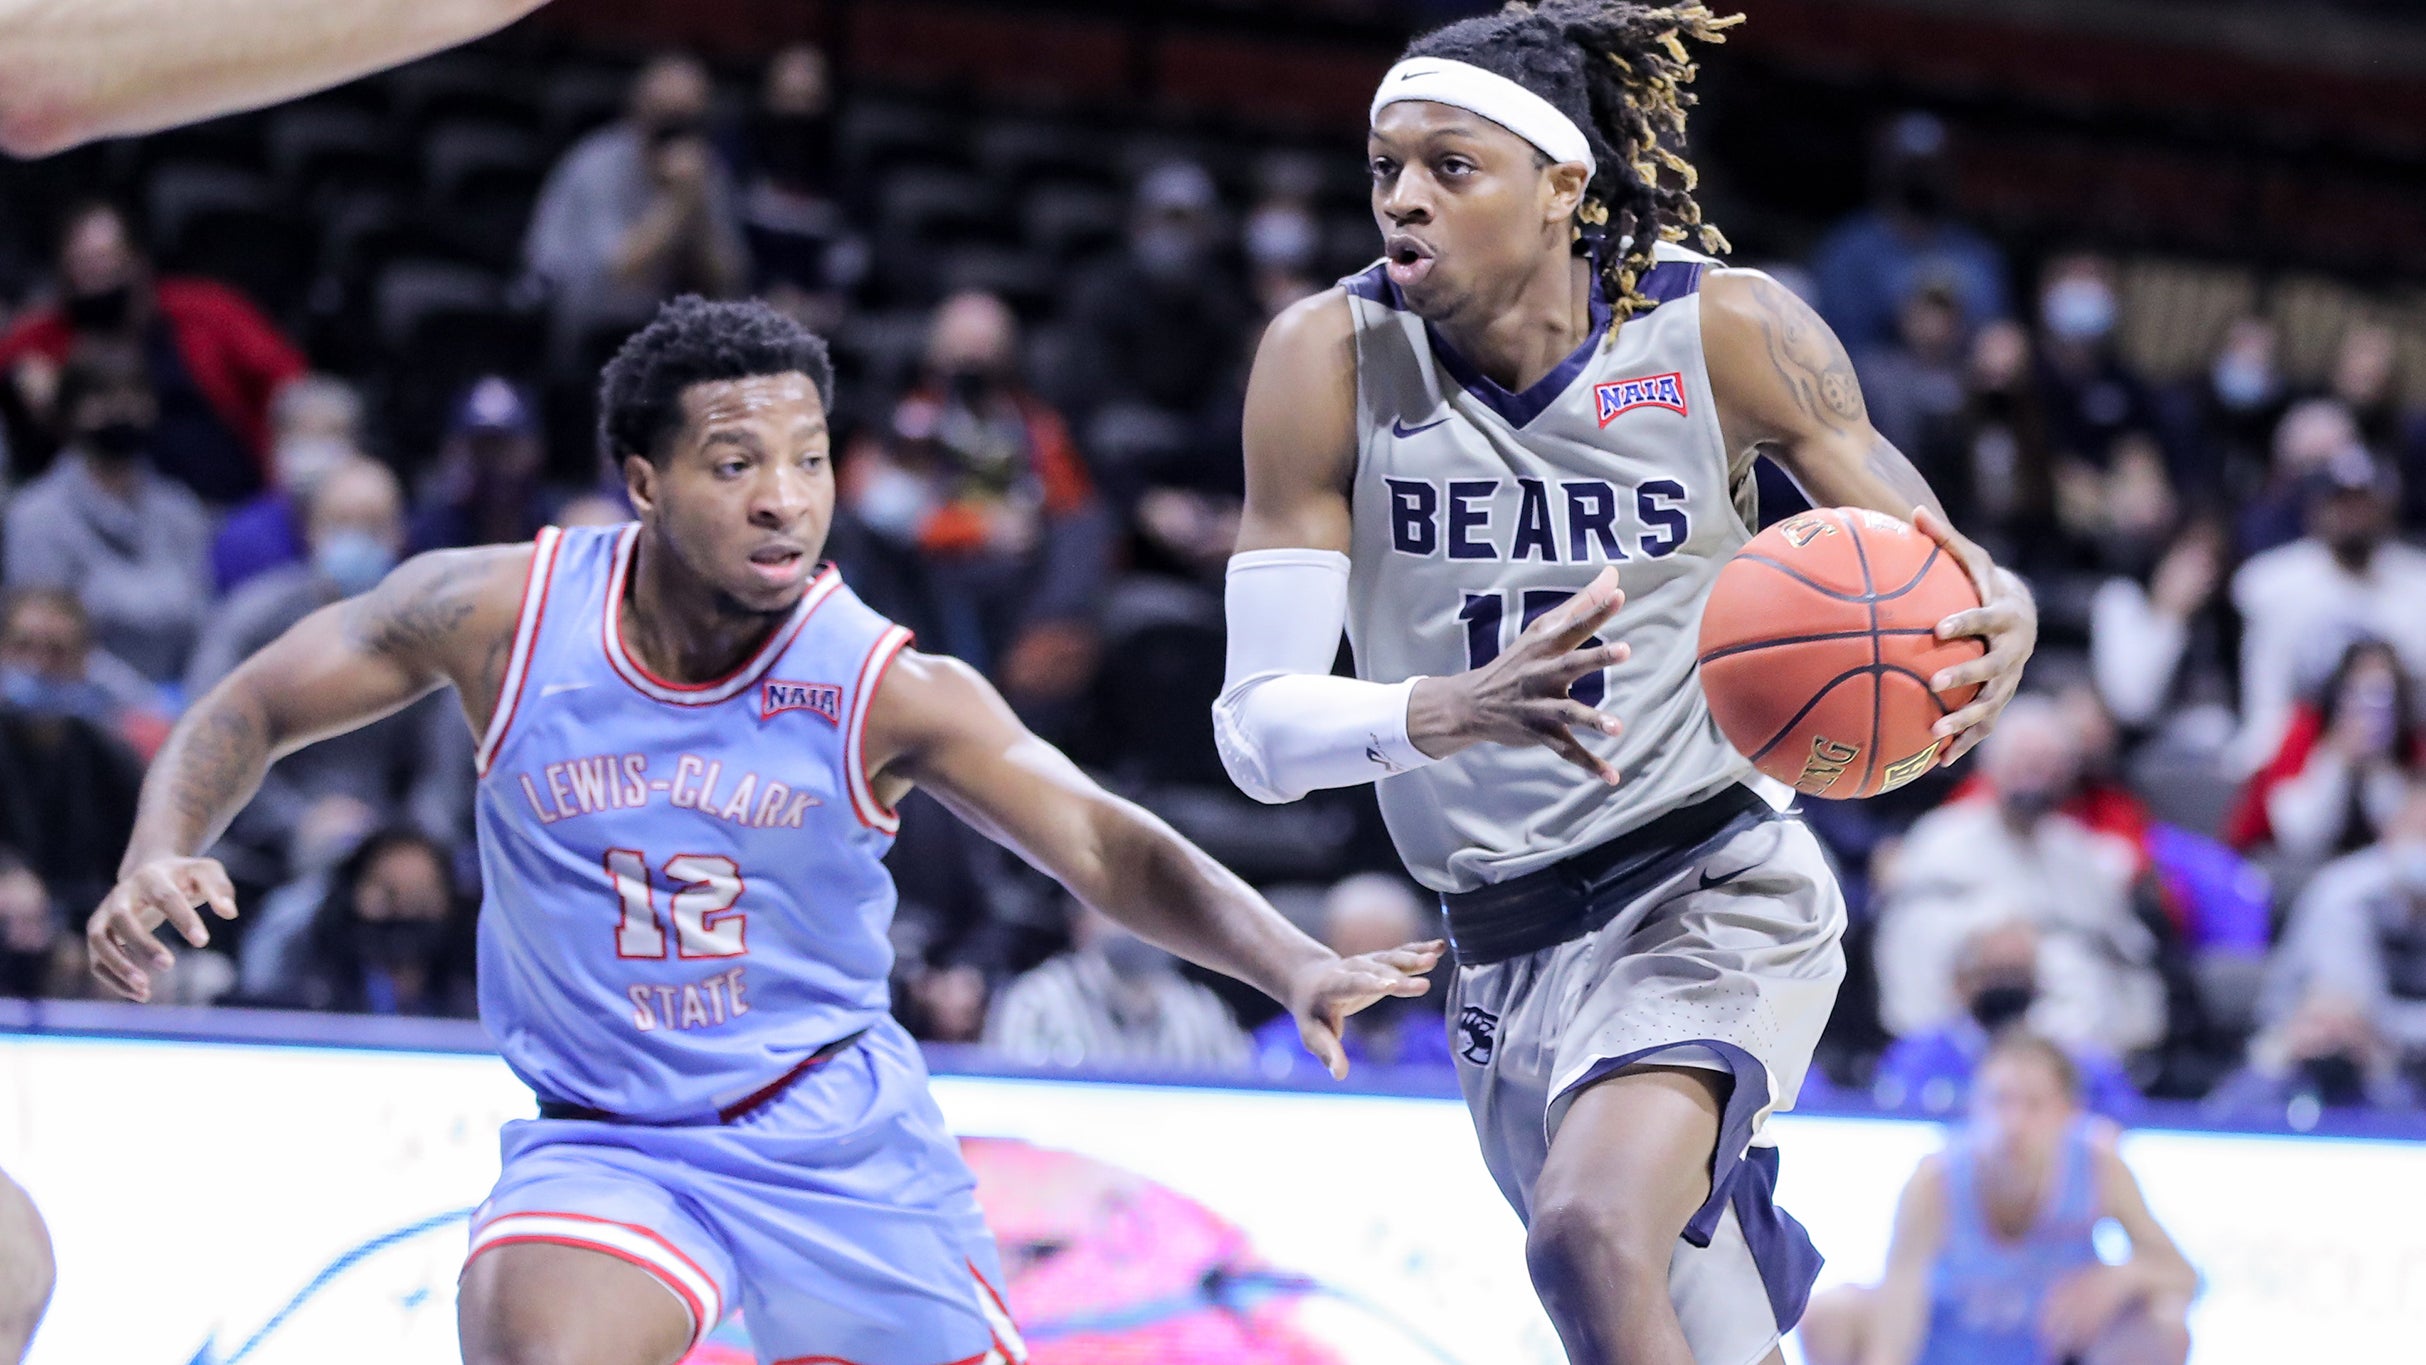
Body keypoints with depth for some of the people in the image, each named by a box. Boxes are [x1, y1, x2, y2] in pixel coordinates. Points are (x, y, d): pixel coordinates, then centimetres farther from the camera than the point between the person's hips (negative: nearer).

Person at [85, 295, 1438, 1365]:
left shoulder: (888, 689, -14)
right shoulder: (504, 615, -12)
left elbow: (1112, 849, -12)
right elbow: (258, 708, 1)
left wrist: (1294, 964, -29)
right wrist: (160, 857, -19)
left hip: (842, 1137, 1)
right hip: (606, 1144, -1)